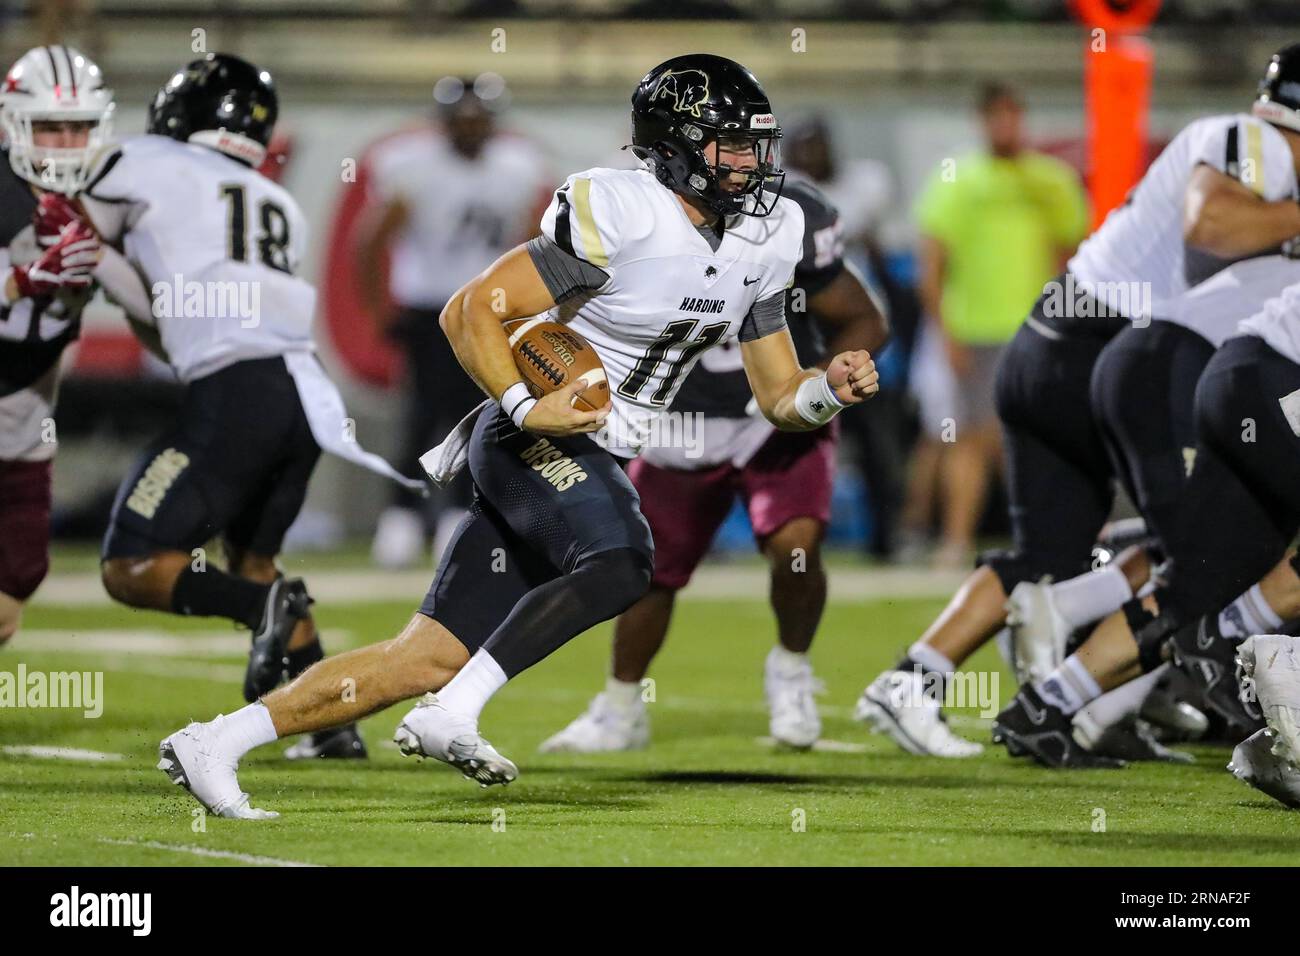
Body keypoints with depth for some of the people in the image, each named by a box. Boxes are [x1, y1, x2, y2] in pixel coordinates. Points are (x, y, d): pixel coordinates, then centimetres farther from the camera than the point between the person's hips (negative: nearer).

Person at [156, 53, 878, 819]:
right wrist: (526, 410, -25)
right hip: (535, 439, -7)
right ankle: (449, 719, -29)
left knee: (432, 659, 1)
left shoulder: (764, 239, 9)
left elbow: (779, 397, 14)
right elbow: (473, 311, -14)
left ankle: (214, 745, 4)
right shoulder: (616, 214, -15)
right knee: (620, 565, -35)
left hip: (598, 465, 7)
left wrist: (831, 389, -7)